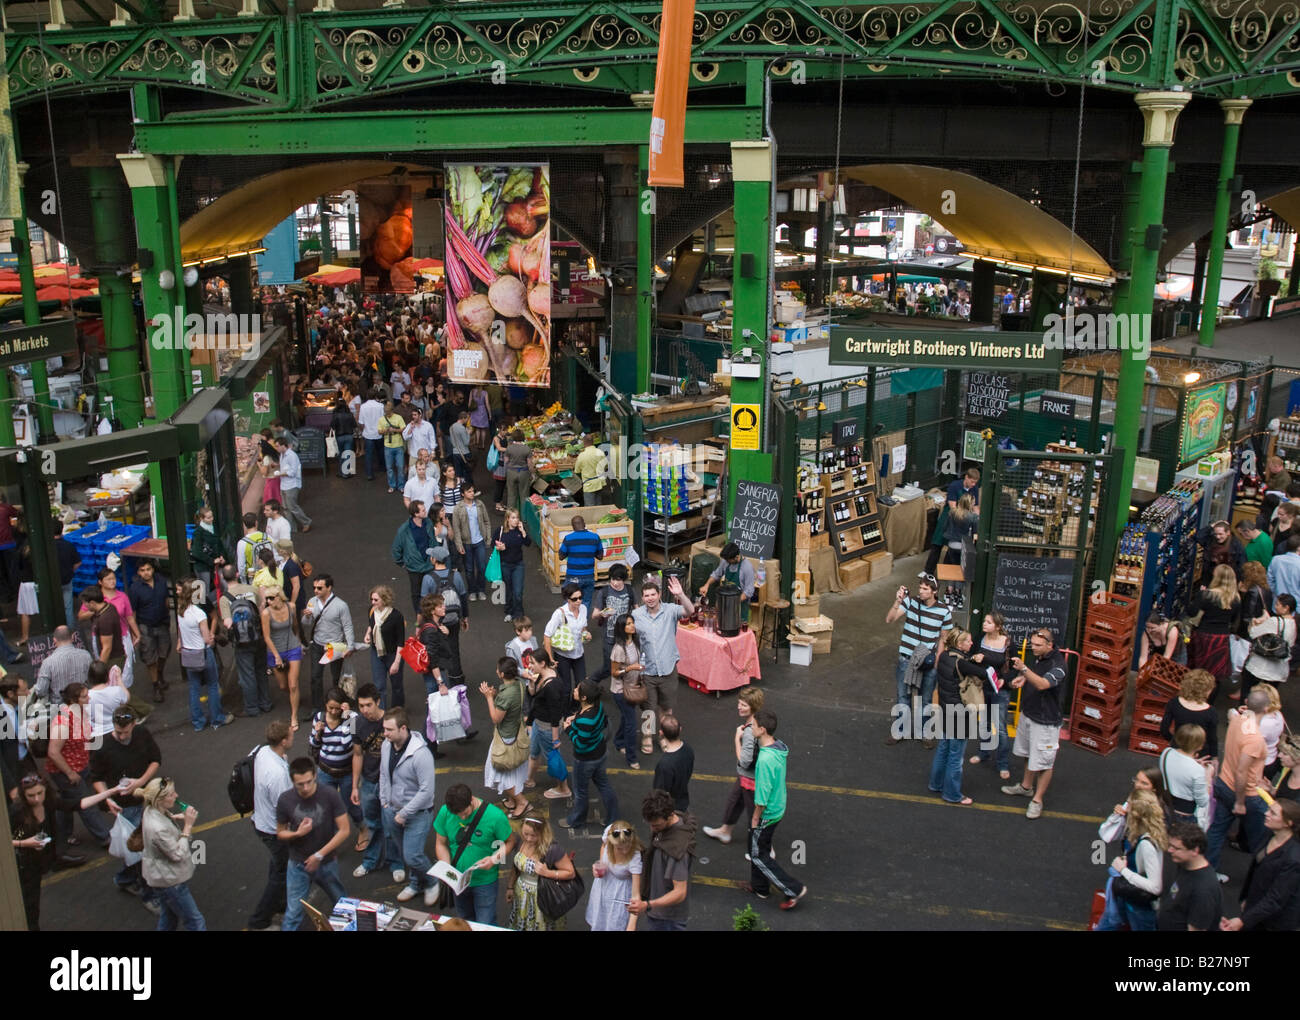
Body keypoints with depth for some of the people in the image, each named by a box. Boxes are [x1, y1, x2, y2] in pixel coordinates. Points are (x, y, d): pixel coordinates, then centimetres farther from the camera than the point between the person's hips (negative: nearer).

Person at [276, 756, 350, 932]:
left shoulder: (330, 795, -20)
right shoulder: (285, 800, -15)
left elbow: (344, 830, -15)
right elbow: (280, 833, 0)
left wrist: (320, 855, -17)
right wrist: (297, 833, -22)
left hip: (327, 863, 0)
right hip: (298, 865, 0)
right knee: (293, 914, 2)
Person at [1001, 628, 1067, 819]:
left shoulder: (1057, 664, -23)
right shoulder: (1038, 658, 3)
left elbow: (1042, 684, -37)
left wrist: (1024, 669, -49)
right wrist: (1023, 679, 0)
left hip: (1045, 720, -9)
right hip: (1028, 713, 9)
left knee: (1043, 763, 0)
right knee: (1029, 754, 24)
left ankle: (1037, 800, 11)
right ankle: (1026, 786, 42)